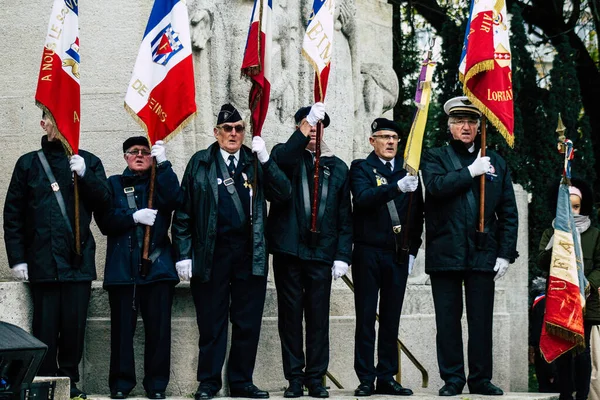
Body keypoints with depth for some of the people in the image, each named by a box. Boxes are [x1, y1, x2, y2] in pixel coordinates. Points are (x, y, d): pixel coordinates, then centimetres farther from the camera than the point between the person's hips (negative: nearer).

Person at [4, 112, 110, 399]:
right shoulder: (28, 164, 10)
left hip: (79, 260, 1)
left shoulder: (88, 162, 11)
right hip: (42, 262, -1)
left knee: (74, 326, 0)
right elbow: (12, 214, 7)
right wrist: (17, 258, 0)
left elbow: (104, 203, 2)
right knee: (45, 327, -2)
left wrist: (85, 175, -12)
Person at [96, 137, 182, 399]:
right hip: (122, 267, 0)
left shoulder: (160, 182, 16)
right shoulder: (114, 184, 15)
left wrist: (162, 164, -11)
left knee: (159, 327, -4)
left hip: (157, 266, 0)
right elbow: (105, 221, 2)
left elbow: (174, 200, -8)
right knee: (122, 326, -1)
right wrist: (134, 217, -11)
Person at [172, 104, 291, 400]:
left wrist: (265, 159, -13)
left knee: (247, 322, 6)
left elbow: (283, 194, -3)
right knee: (211, 321, 3)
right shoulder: (200, 163, 5)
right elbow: (184, 212, 3)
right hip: (212, 253, -2)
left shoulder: (256, 162, 10)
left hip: (250, 254, 2)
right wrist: (183, 254, -4)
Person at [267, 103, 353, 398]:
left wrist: (342, 255, 0)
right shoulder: (288, 155, 7)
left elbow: (345, 217, 9)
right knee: (290, 316, 3)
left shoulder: (337, 168, 12)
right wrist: (307, 125, -27)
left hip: (321, 253, 1)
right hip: (288, 249, -1)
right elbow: (278, 161, -21)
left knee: (318, 317, 2)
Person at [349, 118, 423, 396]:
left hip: (398, 255, 3)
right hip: (368, 253, -3)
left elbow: (418, 213, 11)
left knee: (391, 319, 6)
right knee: (366, 318, -1)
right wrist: (397, 187, -33)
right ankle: (366, 380, 2)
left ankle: (387, 378, 11)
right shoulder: (361, 168, 1)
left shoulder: (407, 170, 10)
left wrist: (412, 250, 3)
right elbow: (363, 197, -19)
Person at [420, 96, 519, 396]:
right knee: (448, 320, 2)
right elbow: (436, 185, -14)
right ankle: (452, 379, 10)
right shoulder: (435, 158, 9)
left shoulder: (496, 163, 14)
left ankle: (481, 379, 11)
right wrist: (471, 171, -12)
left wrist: (506, 254, 2)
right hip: (445, 253, -1)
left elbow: (508, 212, 10)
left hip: (483, 254, 1)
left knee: (481, 320, 3)